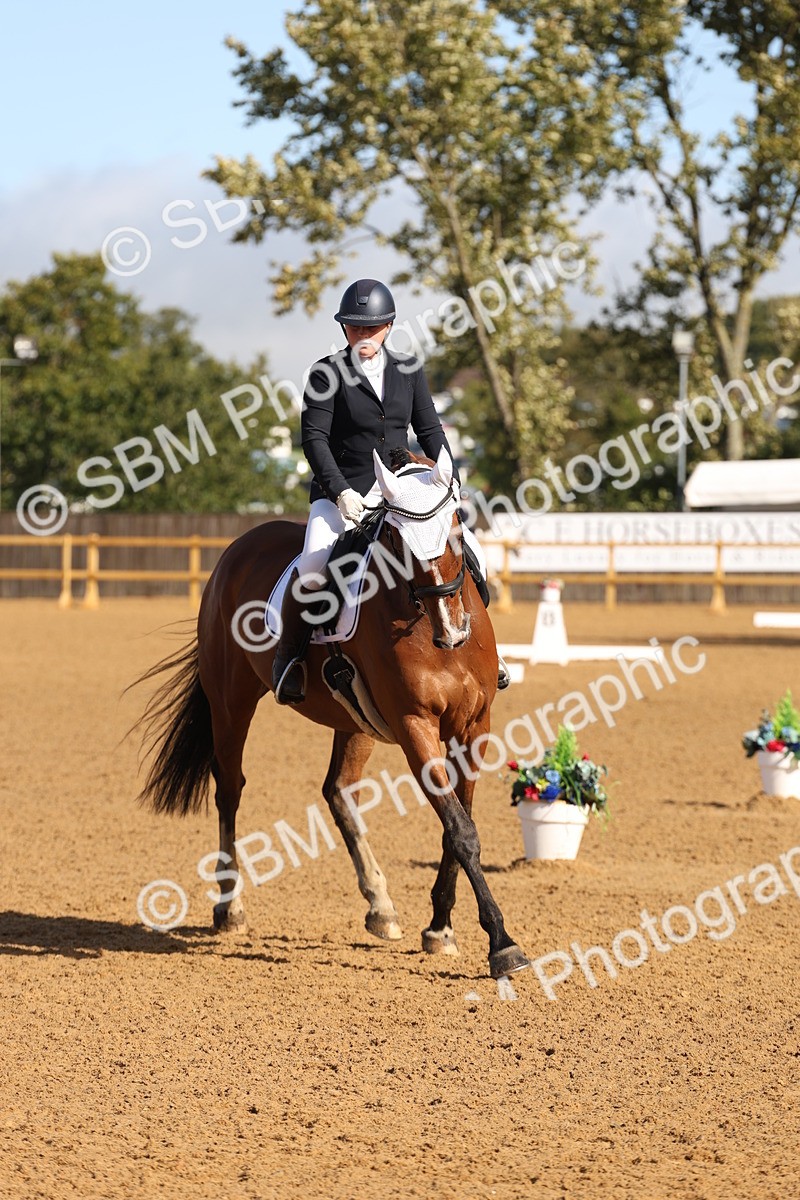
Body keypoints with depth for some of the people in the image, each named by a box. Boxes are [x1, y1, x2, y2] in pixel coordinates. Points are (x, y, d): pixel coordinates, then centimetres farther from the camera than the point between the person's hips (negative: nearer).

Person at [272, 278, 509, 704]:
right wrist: (341, 491, -21)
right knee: (313, 566, -30)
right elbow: (314, 437, -9)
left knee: (468, 552, -9)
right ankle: (287, 655, -9)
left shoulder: (408, 370, 9)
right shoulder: (327, 373, -3)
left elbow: (429, 429, 11)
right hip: (341, 493, -4)